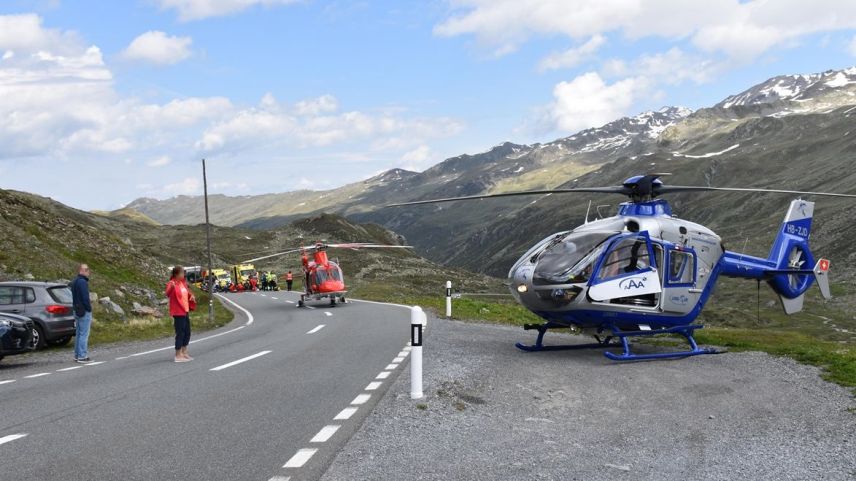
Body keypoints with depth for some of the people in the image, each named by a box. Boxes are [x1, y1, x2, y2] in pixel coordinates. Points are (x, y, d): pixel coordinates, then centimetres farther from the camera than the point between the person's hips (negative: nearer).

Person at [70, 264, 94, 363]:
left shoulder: (75, 282, 16)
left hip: (77, 311, 10)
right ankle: (82, 356, -6)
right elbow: (85, 298, -20)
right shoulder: (82, 282, -16)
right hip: (84, 311, -10)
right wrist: (89, 309, -13)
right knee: (84, 334, -7)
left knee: (78, 334, 14)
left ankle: (77, 355, 18)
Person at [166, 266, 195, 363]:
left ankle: (184, 353, 25)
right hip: (178, 312, -9)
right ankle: (178, 356, 0)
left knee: (187, 333, 15)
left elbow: (187, 292, 28)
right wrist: (171, 287, -55)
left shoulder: (183, 283, 10)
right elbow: (168, 294, -34)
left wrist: (191, 295, 6)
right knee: (180, 333, -6)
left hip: (185, 311, 9)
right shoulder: (172, 283, -16)